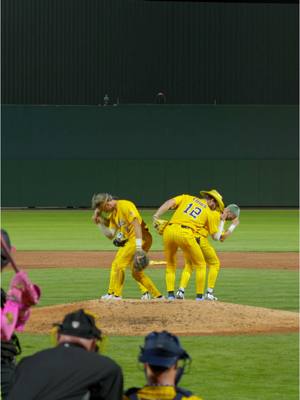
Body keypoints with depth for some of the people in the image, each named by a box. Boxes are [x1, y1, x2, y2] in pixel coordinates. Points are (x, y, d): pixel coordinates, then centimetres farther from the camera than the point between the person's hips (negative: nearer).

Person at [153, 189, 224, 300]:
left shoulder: (187, 198, 25)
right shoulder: (209, 212, 18)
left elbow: (169, 202, 8)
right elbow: (216, 235, 22)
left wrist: (156, 216, 3)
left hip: (169, 230, 3)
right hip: (185, 234, -3)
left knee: (170, 264, 22)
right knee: (200, 265, 15)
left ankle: (170, 294, 12)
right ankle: (200, 296, 10)